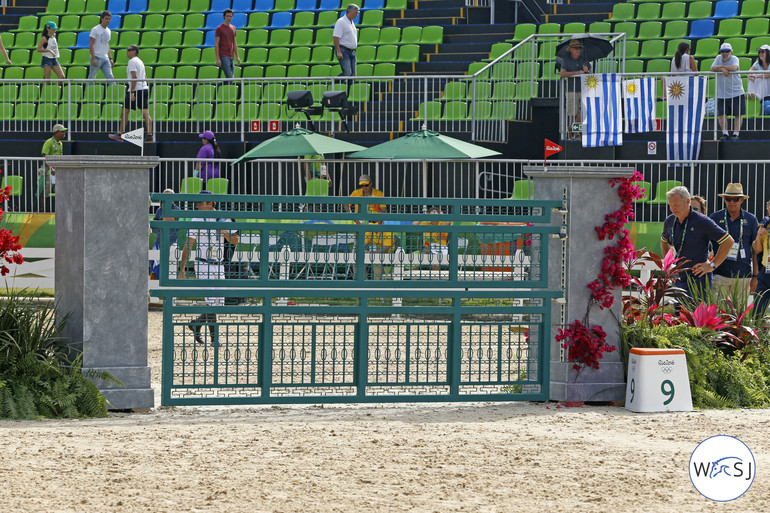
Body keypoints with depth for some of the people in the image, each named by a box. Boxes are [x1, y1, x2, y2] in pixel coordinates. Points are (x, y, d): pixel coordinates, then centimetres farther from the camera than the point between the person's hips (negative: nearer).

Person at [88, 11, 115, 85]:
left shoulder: (108, 31, 15)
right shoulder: (95, 30, -6)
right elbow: (91, 45, -10)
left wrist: (110, 58, 14)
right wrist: (93, 58, -17)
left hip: (105, 59, 6)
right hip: (97, 58, -6)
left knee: (110, 77, -1)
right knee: (92, 77, -1)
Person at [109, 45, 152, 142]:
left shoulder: (132, 61, -8)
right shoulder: (140, 61, 19)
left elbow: (134, 77, -17)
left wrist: (132, 92, -21)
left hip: (136, 90, -8)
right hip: (145, 89, 8)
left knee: (125, 111, 2)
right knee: (145, 113, 0)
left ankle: (120, 134, 7)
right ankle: (149, 135, -7)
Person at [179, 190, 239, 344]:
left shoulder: (223, 220, 7)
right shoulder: (196, 221, -2)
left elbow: (235, 241, 7)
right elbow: (188, 245, -3)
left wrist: (225, 232, -14)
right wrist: (182, 267, -8)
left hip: (218, 267, 5)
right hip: (203, 266, -5)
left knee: (219, 303, 5)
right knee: (211, 301, -12)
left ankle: (196, 325, 23)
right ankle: (214, 336, -9)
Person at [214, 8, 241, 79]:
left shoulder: (233, 28, 16)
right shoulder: (219, 29, -4)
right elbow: (216, 44, -7)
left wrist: (237, 57, 16)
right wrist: (218, 59, -13)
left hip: (231, 57, 7)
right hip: (223, 56, -7)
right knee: (230, 78, -17)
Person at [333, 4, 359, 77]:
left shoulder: (351, 22, 18)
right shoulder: (341, 22, -10)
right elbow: (335, 37, -16)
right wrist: (338, 51, -21)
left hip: (352, 51, 9)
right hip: (344, 51, -9)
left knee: (353, 74, 1)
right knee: (347, 73, -19)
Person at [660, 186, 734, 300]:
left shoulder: (702, 221, -12)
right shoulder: (669, 221, 8)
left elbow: (728, 241, -8)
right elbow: (664, 241, 31)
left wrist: (712, 265, -8)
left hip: (698, 280, -7)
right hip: (679, 280, 7)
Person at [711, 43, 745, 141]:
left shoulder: (734, 59, -5)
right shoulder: (718, 58, 6)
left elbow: (734, 67, -25)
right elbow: (712, 68, -6)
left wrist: (720, 66, -16)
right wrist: (723, 69, -22)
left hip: (736, 92, -3)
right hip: (722, 94, 3)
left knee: (738, 114, -1)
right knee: (721, 114, -4)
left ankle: (736, 133, 6)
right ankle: (725, 133, 5)